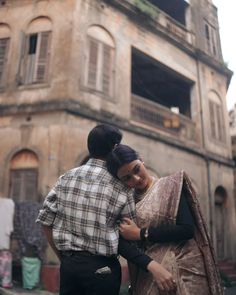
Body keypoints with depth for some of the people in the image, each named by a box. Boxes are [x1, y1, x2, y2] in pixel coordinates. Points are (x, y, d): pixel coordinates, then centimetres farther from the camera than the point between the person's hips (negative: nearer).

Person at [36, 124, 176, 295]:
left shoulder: (66, 177, 1)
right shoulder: (120, 186, -9)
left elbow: (46, 219, 4)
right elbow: (123, 239, -13)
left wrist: (64, 257, 12)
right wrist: (152, 265, -15)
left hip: (68, 264, 4)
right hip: (101, 267, -4)